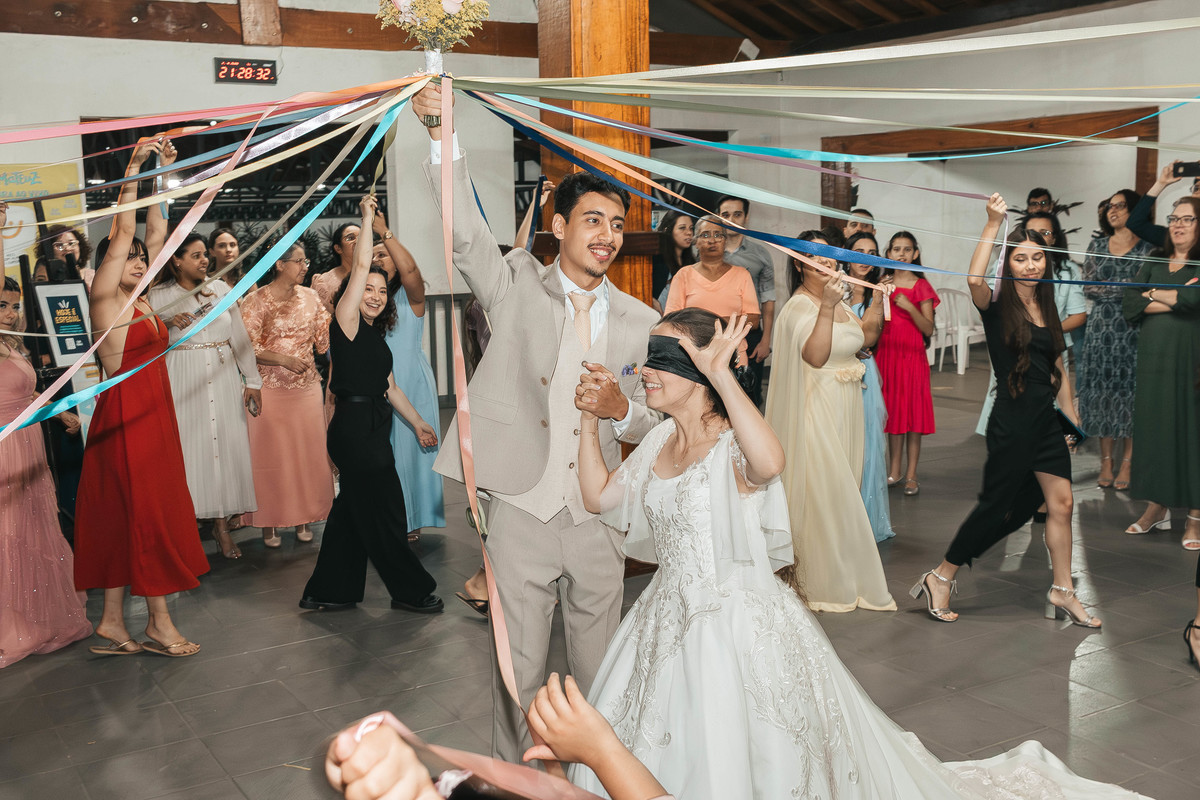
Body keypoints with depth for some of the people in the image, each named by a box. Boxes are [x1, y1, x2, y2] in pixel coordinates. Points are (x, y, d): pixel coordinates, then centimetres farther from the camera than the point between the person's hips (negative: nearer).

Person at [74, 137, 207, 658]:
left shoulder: (141, 302, 13)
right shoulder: (104, 298, -6)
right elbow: (122, 232, -14)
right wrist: (133, 170, -16)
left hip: (153, 413, 8)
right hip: (124, 413, -8)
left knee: (125, 517, 9)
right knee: (147, 515, -4)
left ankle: (112, 621, 16)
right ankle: (159, 624, 4)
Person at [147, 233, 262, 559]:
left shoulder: (221, 288, 8)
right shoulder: (159, 296, 2)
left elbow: (240, 336, 9)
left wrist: (252, 380, 6)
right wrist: (167, 322, -14)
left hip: (224, 376, 2)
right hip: (184, 381, -2)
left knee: (226, 444, 1)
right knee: (188, 446, -4)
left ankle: (221, 523, 9)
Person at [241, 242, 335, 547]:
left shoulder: (310, 297, 7)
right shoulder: (255, 301, -6)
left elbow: (325, 341, 7)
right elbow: (249, 347, -10)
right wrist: (284, 360, -20)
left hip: (306, 386, 4)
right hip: (269, 388, -4)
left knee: (308, 451, 5)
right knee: (271, 454, 1)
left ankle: (304, 517, 17)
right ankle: (269, 523, 11)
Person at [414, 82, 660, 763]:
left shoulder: (640, 321, 5)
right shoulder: (517, 285, 0)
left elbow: (650, 426, 9)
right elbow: (466, 230, -16)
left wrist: (622, 410, -14)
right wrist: (445, 134, -27)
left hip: (597, 519, 2)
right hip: (522, 512, -2)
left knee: (599, 669, 16)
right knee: (519, 670, 9)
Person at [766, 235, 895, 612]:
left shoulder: (836, 299, 10)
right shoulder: (800, 305, -18)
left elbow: (865, 337, 21)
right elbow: (815, 355, -34)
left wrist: (878, 300, 10)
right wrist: (828, 307, -41)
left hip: (845, 408, 9)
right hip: (816, 408, -9)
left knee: (840, 491, 16)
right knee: (823, 492, -3)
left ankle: (842, 576, 30)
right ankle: (823, 582, 10)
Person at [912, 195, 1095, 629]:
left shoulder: (1048, 309, 11)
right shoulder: (997, 307, -9)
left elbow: (1058, 371, 17)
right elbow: (974, 279, -33)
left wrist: (1072, 419, 17)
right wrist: (993, 223, -30)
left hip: (1047, 421, 7)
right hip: (1011, 424, -7)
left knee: (1061, 502, 8)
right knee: (996, 504, 0)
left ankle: (1062, 592, 21)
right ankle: (940, 577, 15)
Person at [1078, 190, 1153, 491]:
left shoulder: (1148, 248, 2)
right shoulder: (1097, 247, 11)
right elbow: (1088, 288, 4)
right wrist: (1127, 288, -7)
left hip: (1134, 330, -3)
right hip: (1101, 329, 3)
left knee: (1131, 395, -2)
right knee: (1103, 393, 2)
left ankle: (1126, 465, 4)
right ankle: (1106, 463, 10)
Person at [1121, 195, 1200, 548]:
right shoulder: (1155, 261, 12)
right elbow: (1131, 304, 0)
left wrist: (1155, 294, -5)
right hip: (1153, 356, 5)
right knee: (1154, 425, 6)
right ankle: (1157, 507, 17)